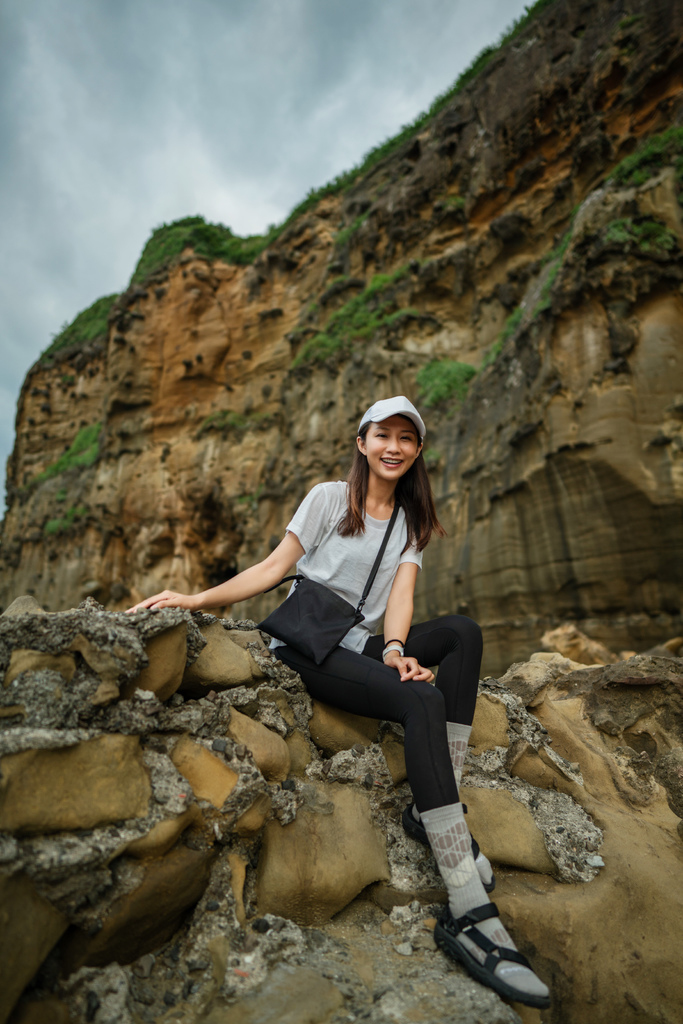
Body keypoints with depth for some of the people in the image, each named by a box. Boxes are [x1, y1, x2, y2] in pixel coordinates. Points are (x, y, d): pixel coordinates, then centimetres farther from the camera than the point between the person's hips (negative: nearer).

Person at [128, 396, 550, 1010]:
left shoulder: (412, 523, 14)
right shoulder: (329, 498, 0)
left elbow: (400, 596, 1)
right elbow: (274, 567, -2)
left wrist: (396, 650, -19)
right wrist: (196, 600, -13)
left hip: (363, 646, 6)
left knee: (462, 632, -18)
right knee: (422, 700, -29)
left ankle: (436, 809, -19)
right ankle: (468, 913, -26)